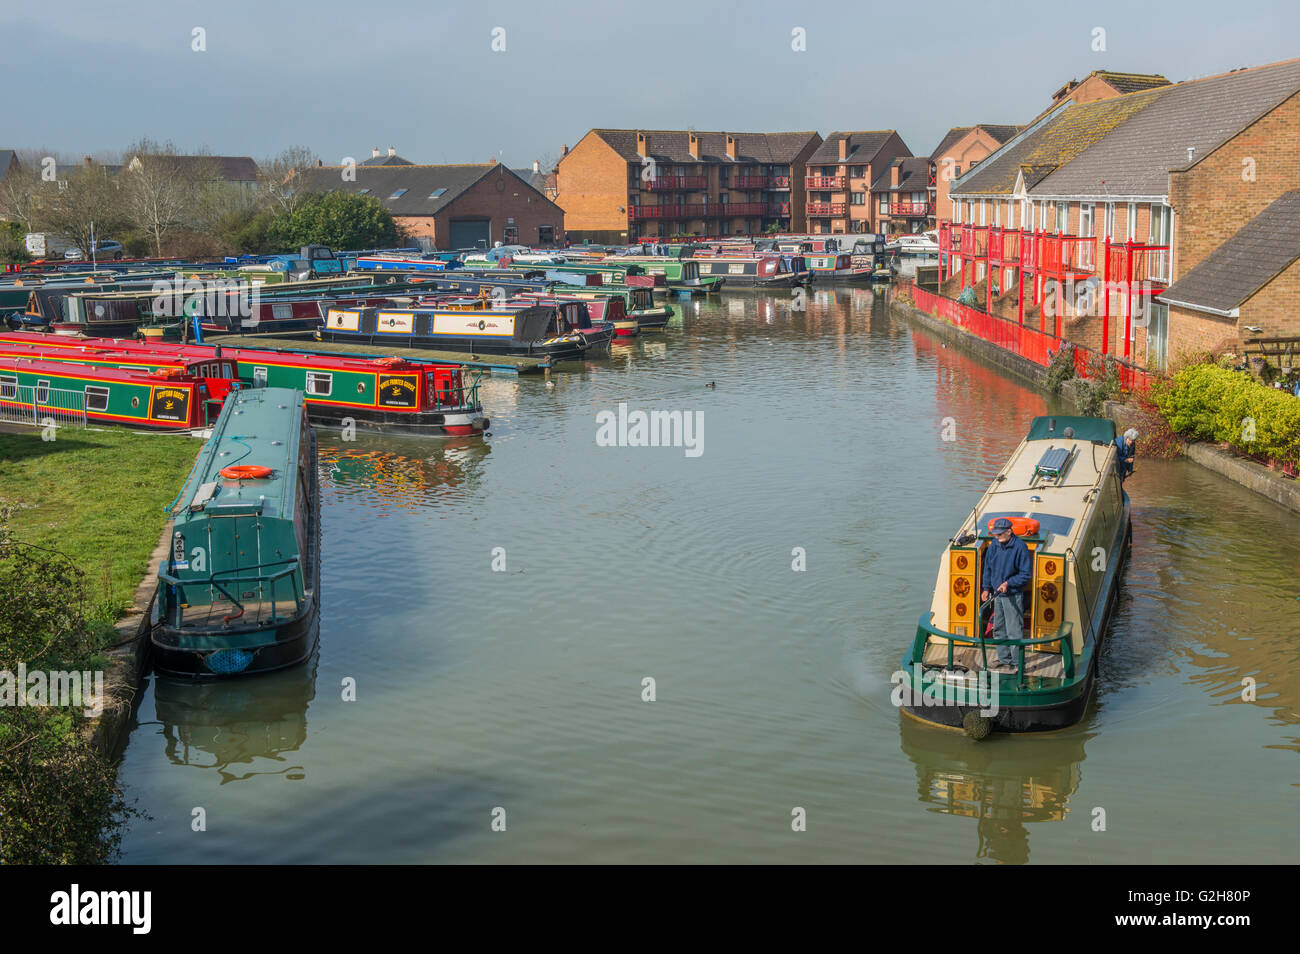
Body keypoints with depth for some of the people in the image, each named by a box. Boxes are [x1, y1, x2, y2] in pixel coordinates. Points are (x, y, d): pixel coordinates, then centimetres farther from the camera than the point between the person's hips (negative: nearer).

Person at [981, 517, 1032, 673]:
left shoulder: (1020, 547, -15)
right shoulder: (994, 546, 4)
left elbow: (1026, 573, -11)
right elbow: (988, 568, 16)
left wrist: (1008, 583, -19)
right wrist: (987, 588, 9)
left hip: (1013, 596, -7)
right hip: (997, 595, 7)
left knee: (1014, 631, -4)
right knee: (999, 629, 14)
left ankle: (1017, 663, 4)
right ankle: (1004, 659, 26)